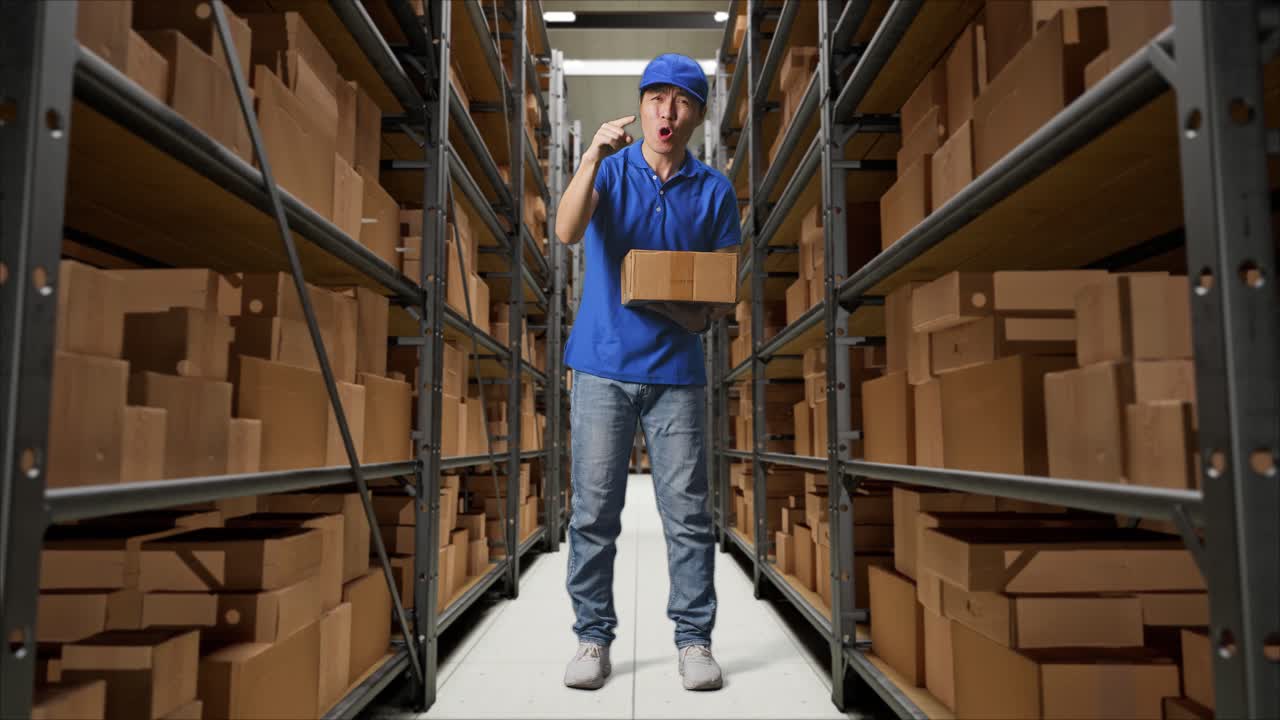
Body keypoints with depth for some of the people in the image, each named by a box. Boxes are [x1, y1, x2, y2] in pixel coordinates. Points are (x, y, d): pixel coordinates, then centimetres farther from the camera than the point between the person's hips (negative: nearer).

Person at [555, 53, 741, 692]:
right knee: (593, 512, 4)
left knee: (687, 513, 3)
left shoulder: (714, 190, 7)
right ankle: (592, 637, 18)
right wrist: (594, 154, -24)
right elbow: (567, 231, -15)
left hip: (677, 370, 1)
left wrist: (703, 308, -11)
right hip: (603, 364, 0)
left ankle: (694, 640, 16)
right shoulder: (609, 169, 4)